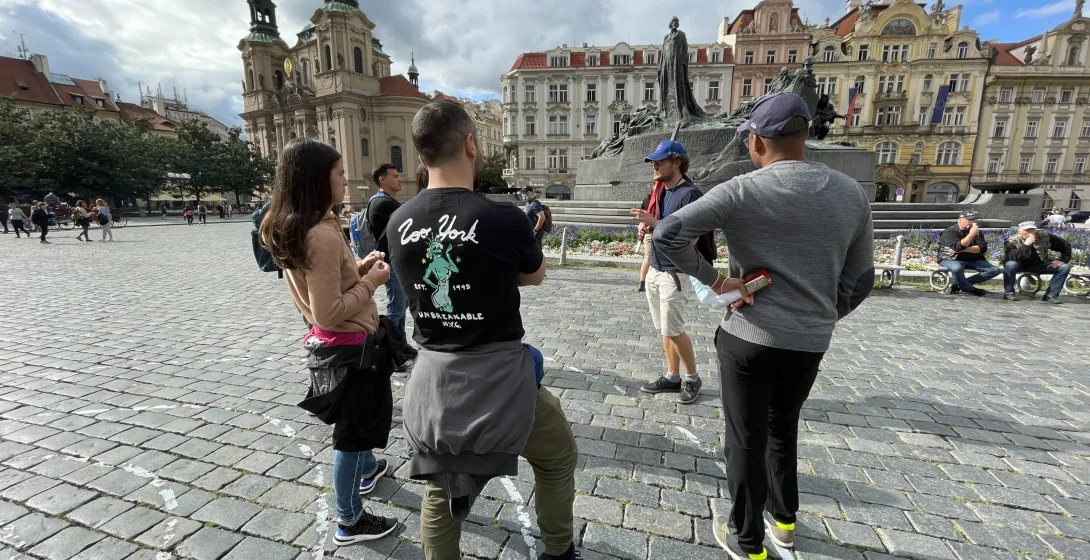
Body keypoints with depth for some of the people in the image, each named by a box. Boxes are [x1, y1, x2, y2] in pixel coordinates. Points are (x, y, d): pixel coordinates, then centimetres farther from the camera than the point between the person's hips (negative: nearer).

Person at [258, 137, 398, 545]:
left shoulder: (291, 229, 3)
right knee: (353, 427, 8)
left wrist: (358, 267, 5)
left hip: (331, 342, 10)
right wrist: (372, 281, -17)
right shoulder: (322, 235, -28)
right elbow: (329, 313, -28)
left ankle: (367, 469, 56)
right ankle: (349, 522, 29)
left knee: (358, 415, 30)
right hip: (351, 344, -10)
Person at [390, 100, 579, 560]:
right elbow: (535, 276, 1)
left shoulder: (399, 223, -3)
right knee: (558, 457, 25)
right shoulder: (503, 219, -18)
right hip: (499, 378, -4)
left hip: (432, 379, 5)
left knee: (438, 489, 25)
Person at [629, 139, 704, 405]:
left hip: (675, 273, -8)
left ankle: (692, 378, 16)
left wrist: (654, 222, -23)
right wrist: (646, 226, 1)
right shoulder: (661, 192, 12)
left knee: (673, 330, -3)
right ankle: (672, 377, 24)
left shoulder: (689, 193, -14)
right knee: (664, 330, 12)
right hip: (655, 271, 9)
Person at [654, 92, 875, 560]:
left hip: (749, 337, -5)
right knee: (783, 428, 27)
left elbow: (667, 234, -24)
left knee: (746, 441, 12)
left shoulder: (741, 191, -14)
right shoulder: (850, 193, 1)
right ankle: (784, 520, 45)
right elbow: (859, 279, 6)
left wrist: (714, 280, -15)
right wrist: (822, 318, 19)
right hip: (811, 342, 5)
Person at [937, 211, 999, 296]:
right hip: (951, 260, -6)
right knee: (957, 268, -39)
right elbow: (958, 247, -23)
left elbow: (983, 248, -3)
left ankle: (956, 286, -16)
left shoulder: (977, 232, 11)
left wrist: (964, 249, -16)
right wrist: (972, 234, -27)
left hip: (973, 260, 7)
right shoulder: (949, 231, -7)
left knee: (995, 270, -11)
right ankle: (971, 289, -10)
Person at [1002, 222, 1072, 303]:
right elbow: (1013, 257, -39)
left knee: (1065, 267, -12)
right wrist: (1026, 245, -43)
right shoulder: (1012, 241, -22)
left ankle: (1051, 295, -6)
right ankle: (1008, 292, -22)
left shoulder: (1045, 237, -10)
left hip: (1040, 264, 5)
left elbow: (1066, 245, 5)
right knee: (1010, 264, -39)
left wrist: (1063, 260, -4)